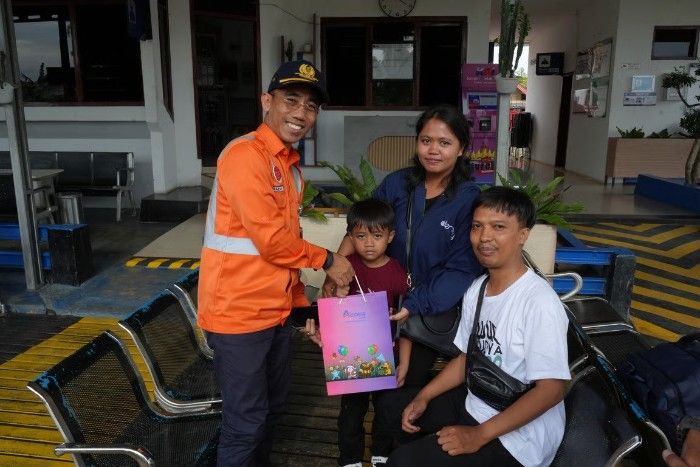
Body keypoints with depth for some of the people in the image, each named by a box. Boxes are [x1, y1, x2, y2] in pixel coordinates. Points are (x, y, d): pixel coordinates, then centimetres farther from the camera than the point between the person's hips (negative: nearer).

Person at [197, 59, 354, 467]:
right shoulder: (244, 155, -18)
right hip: (239, 312, -9)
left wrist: (300, 302, 12)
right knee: (246, 421, 6)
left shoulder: (290, 163, 11)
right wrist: (327, 260, -8)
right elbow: (270, 239, -22)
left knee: (272, 409, 23)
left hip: (277, 310, 9)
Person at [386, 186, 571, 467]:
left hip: (516, 437, -8)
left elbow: (552, 389, -25)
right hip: (473, 405, 8)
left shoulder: (539, 302, -25)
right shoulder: (476, 290, 0)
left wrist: (479, 435, -24)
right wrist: (424, 397, 2)